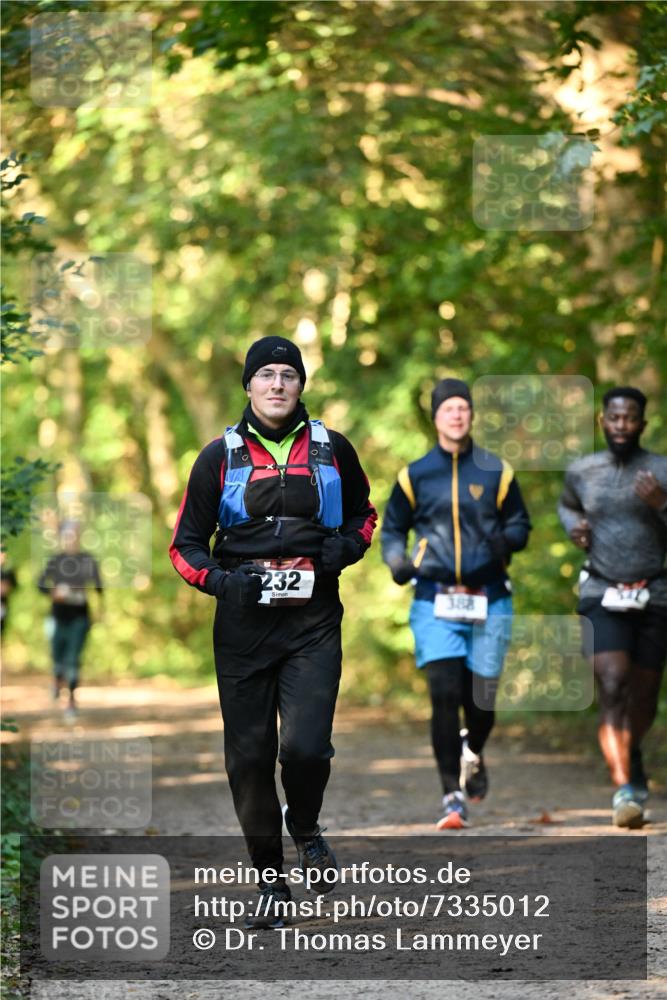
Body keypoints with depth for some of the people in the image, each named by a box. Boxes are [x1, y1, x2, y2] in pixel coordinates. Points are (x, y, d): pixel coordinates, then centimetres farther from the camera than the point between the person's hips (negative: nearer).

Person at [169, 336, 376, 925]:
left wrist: (342, 550, 0)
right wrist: (221, 580, -12)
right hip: (244, 619, 1)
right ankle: (269, 878, 19)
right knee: (250, 756, 2)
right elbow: (186, 544, 8)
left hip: (314, 618, -1)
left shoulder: (331, 450, 7)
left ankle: (305, 829, 19)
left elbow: (364, 517, 22)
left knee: (306, 746, -15)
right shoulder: (221, 456, 4)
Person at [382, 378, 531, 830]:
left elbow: (520, 525, 13)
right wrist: (397, 561, -4)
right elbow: (393, 529, 16)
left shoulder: (497, 472, 8)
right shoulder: (415, 475, 7)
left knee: (481, 700, 2)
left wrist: (505, 540, -10)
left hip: (489, 601, 1)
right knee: (444, 695, -13)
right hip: (435, 602, -1)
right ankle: (453, 796, -7)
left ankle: (473, 752, 38)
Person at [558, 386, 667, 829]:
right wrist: (574, 527, 5)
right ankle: (626, 791, -24)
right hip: (602, 597, 0)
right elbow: (567, 506, 27)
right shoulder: (582, 471, 4)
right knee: (613, 687, -20)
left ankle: (631, 752, 44)